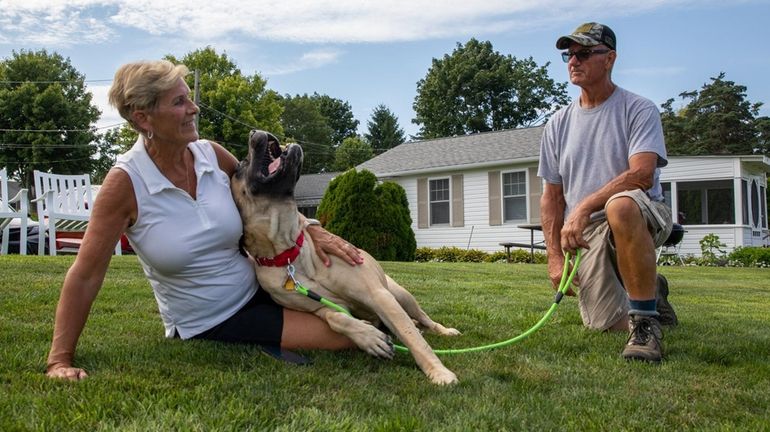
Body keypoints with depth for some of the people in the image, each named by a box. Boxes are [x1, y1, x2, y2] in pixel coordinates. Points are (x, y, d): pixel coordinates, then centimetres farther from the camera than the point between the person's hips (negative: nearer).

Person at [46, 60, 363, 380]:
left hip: (257, 292, 5)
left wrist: (312, 230, -6)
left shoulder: (212, 155, -6)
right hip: (206, 329, -4)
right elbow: (85, 275, -15)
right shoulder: (125, 182, -18)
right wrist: (60, 361, -16)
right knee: (344, 335, -15)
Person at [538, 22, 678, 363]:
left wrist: (584, 207, -27)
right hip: (586, 234, 5)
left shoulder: (638, 110, -1)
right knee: (603, 324, -5)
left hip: (642, 219, -5)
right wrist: (554, 256, 4)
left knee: (620, 205, -40)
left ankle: (645, 321, -26)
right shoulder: (558, 124, 13)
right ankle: (651, 292, 30)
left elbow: (642, 174, -19)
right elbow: (552, 196, 13)